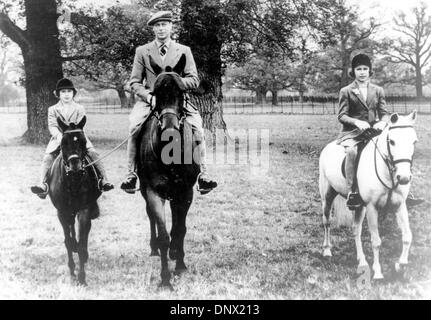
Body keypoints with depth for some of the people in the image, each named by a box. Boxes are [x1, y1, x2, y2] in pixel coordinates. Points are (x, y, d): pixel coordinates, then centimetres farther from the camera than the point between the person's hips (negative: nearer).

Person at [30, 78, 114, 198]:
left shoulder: (79, 109, 11)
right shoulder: (52, 109, 11)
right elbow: (52, 126, -1)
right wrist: (58, 135, -21)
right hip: (58, 139, 1)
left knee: (93, 153, -22)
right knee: (47, 157, -22)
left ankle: (104, 180, -21)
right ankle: (43, 184, -27)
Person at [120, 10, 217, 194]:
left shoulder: (184, 51, 12)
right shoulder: (142, 51, 11)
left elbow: (194, 81, 6)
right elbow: (134, 82, 8)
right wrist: (148, 96, -12)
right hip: (149, 99, 0)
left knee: (197, 126, -26)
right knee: (134, 126, -29)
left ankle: (203, 174, -18)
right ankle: (131, 174, -20)